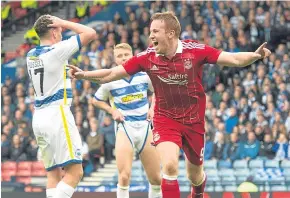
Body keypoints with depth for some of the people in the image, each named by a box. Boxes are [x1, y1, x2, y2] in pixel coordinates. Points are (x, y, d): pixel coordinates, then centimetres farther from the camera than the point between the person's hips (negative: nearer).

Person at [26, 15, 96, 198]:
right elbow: (90, 33, -8)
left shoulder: (31, 55, 11)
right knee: (75, 171, -10)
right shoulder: (56, 51, -11)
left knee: (54, 173, 9)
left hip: (39, 116, 8)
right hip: (57, 114, -8)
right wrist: (63, 23, -1)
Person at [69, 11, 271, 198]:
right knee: (169, 165, -26)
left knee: (195, 176, 13)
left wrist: (255, 55, -35)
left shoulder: (195, 50, -15)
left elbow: (234, 59, -17)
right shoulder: (148, 57, -10)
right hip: (165, 119, 0)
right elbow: (112, 73, -4)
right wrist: (84, 74, -15)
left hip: (193, 120, 0)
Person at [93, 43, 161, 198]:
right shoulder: (111, 81, -4)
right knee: (124, 177, -19)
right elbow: (97, 100, 11)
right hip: (124, 127, -3)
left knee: (156, 179, 4)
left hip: (144, 126, 3)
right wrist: (112, 111, -4)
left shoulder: (144, 76, 0)